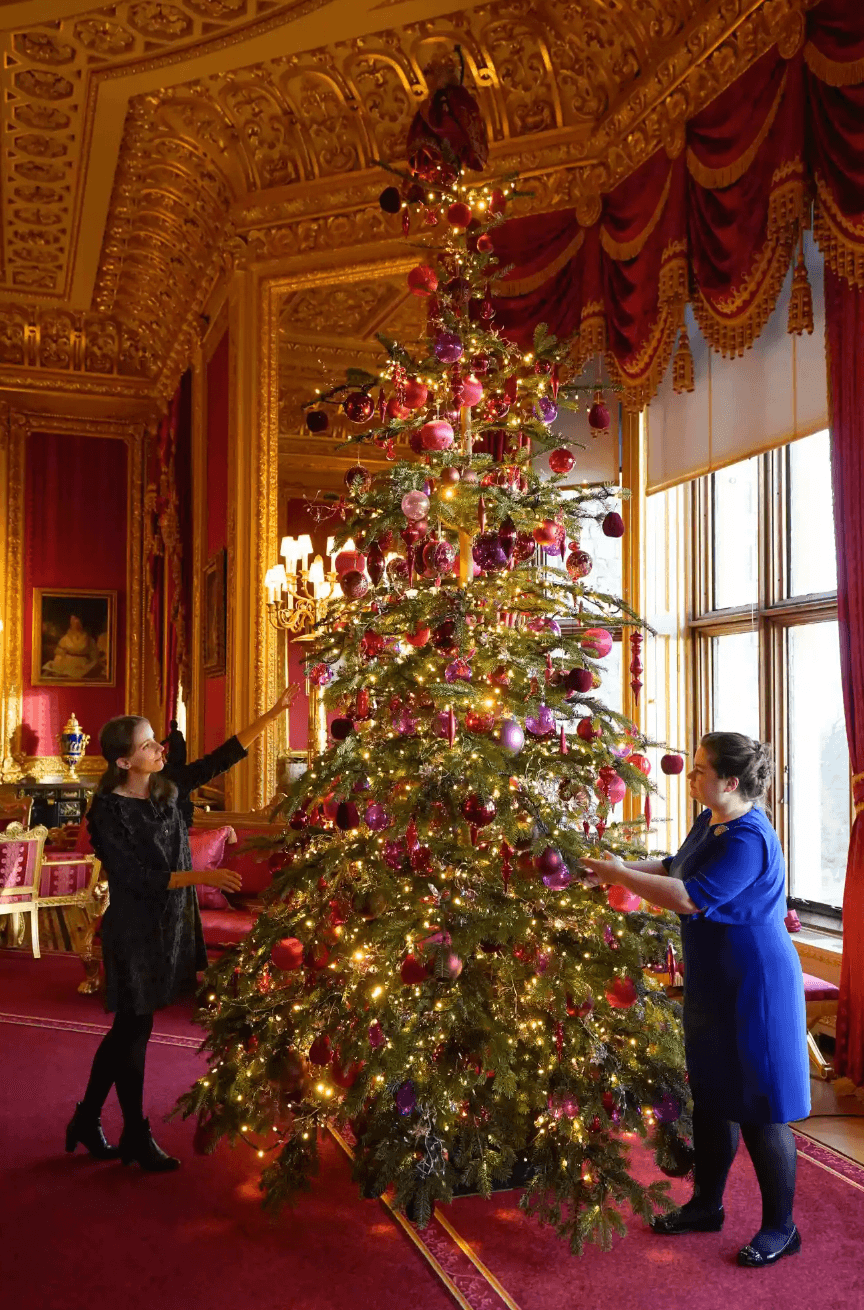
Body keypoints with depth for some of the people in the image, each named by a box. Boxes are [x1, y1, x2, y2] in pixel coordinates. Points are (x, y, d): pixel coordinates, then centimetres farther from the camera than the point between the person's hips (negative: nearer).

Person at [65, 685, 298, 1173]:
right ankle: (137, 1136, 24)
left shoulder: (166, 788, 1)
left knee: (129, 1028, 17)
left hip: (169, 922, 7)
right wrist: (205, 877, -25)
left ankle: (87, 1120, 33)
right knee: (133, 1030, 7)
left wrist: (275, 713, -3)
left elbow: (225, 756, 1)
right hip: (135, 930, -7)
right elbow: (139, 878, -21)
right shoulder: (108, 812, -18)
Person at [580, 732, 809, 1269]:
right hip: (714, 984, 9)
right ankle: (707, 1205, 36)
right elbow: (674, 868, 18)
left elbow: (690, 898, -30)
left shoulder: (749, 839, -25)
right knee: (711, 1096, 19)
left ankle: (781, 1227, 22)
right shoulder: (709, 822, 4)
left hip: (754, 986, -9)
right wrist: (619, 868, 3)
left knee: (759, 1108, 4)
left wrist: (619, 875, -22)